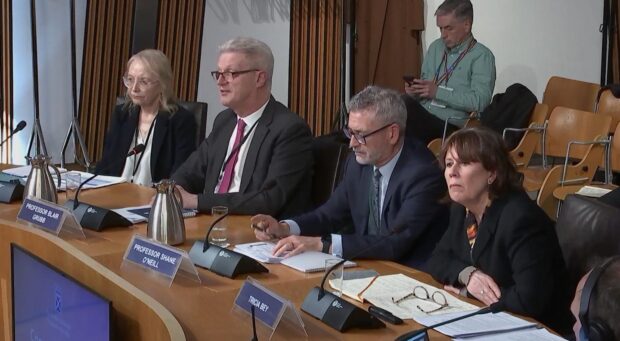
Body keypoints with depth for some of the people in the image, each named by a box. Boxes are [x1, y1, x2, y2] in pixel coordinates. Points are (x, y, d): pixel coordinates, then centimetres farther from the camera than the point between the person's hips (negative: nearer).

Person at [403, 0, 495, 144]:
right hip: (422, 119, 6)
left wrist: (438, 92, -16)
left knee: (407, 106, -31)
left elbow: (479, 101, -15)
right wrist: (416, 91, -1)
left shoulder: (482, 56, -2)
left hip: (450, 127, -5)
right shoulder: (435, 47, 18)